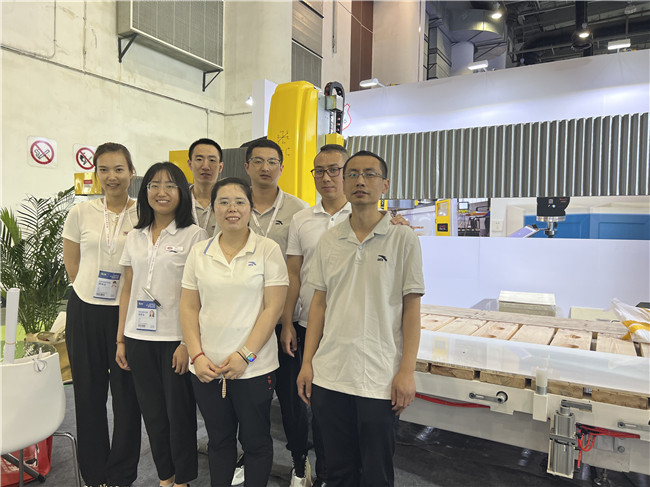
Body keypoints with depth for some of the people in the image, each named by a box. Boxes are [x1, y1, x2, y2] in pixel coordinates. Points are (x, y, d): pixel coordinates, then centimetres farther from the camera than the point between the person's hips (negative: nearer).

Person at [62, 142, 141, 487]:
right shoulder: (81, 213, 2)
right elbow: (72, 263, 11)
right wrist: (94, 288, 7)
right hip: (85, 312, 2)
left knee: (127, 394, 5)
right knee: (88, 392, 12)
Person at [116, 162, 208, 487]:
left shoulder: (194, 235, -6)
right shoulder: (134, 237, 10)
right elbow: (128, 290, 12)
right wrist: (120, 339, 9)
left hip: (176, 339, -4)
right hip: (139, 338, 5)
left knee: (179, 413, 5)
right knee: (152, 413, 14)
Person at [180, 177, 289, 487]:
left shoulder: (268, 250, -6)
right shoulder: (199, 252, 4)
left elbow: (273, 308, -10)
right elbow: (189, 308, 6)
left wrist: (245, 355, -15)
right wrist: (197, 355, -5)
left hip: (253, 367, -3)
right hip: (206, 368, 3)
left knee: (255, 441, 12)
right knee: (219, 440, 19)